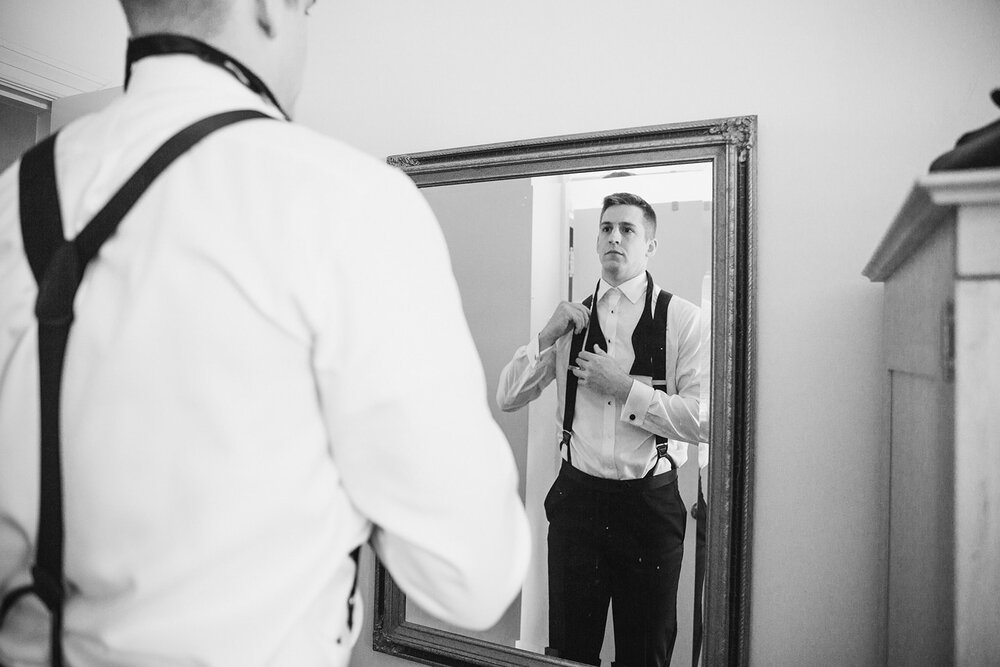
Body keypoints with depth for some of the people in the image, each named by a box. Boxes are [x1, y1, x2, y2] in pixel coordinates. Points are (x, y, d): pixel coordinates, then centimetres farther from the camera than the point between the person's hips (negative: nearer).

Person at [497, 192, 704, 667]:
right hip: (576, 498, 3)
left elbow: (704, 420, -13)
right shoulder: (571, 319, 6)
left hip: (651, 503, -2)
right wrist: (547, 337, -8)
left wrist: (626, 387, -18)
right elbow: (507, 399, 4)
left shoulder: (682, 318, -5)